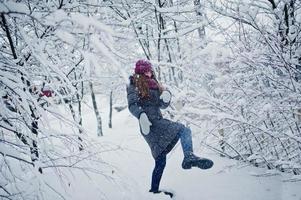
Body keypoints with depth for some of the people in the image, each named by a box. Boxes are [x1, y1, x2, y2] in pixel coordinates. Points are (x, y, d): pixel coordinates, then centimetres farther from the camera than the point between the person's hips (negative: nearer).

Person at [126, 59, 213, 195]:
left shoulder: (154, 85, 25)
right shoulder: (135, 85, 5)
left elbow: (162, 105, 21)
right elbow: (132, 105, -10)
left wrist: (166, 98, -3)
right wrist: (141, 115, -30)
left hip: (158, 121, 8)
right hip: (149, 123, -8)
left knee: (160, 161, 8)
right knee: (184, 130, -27)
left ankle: (154, 190, 16)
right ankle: (189, 157, -50)